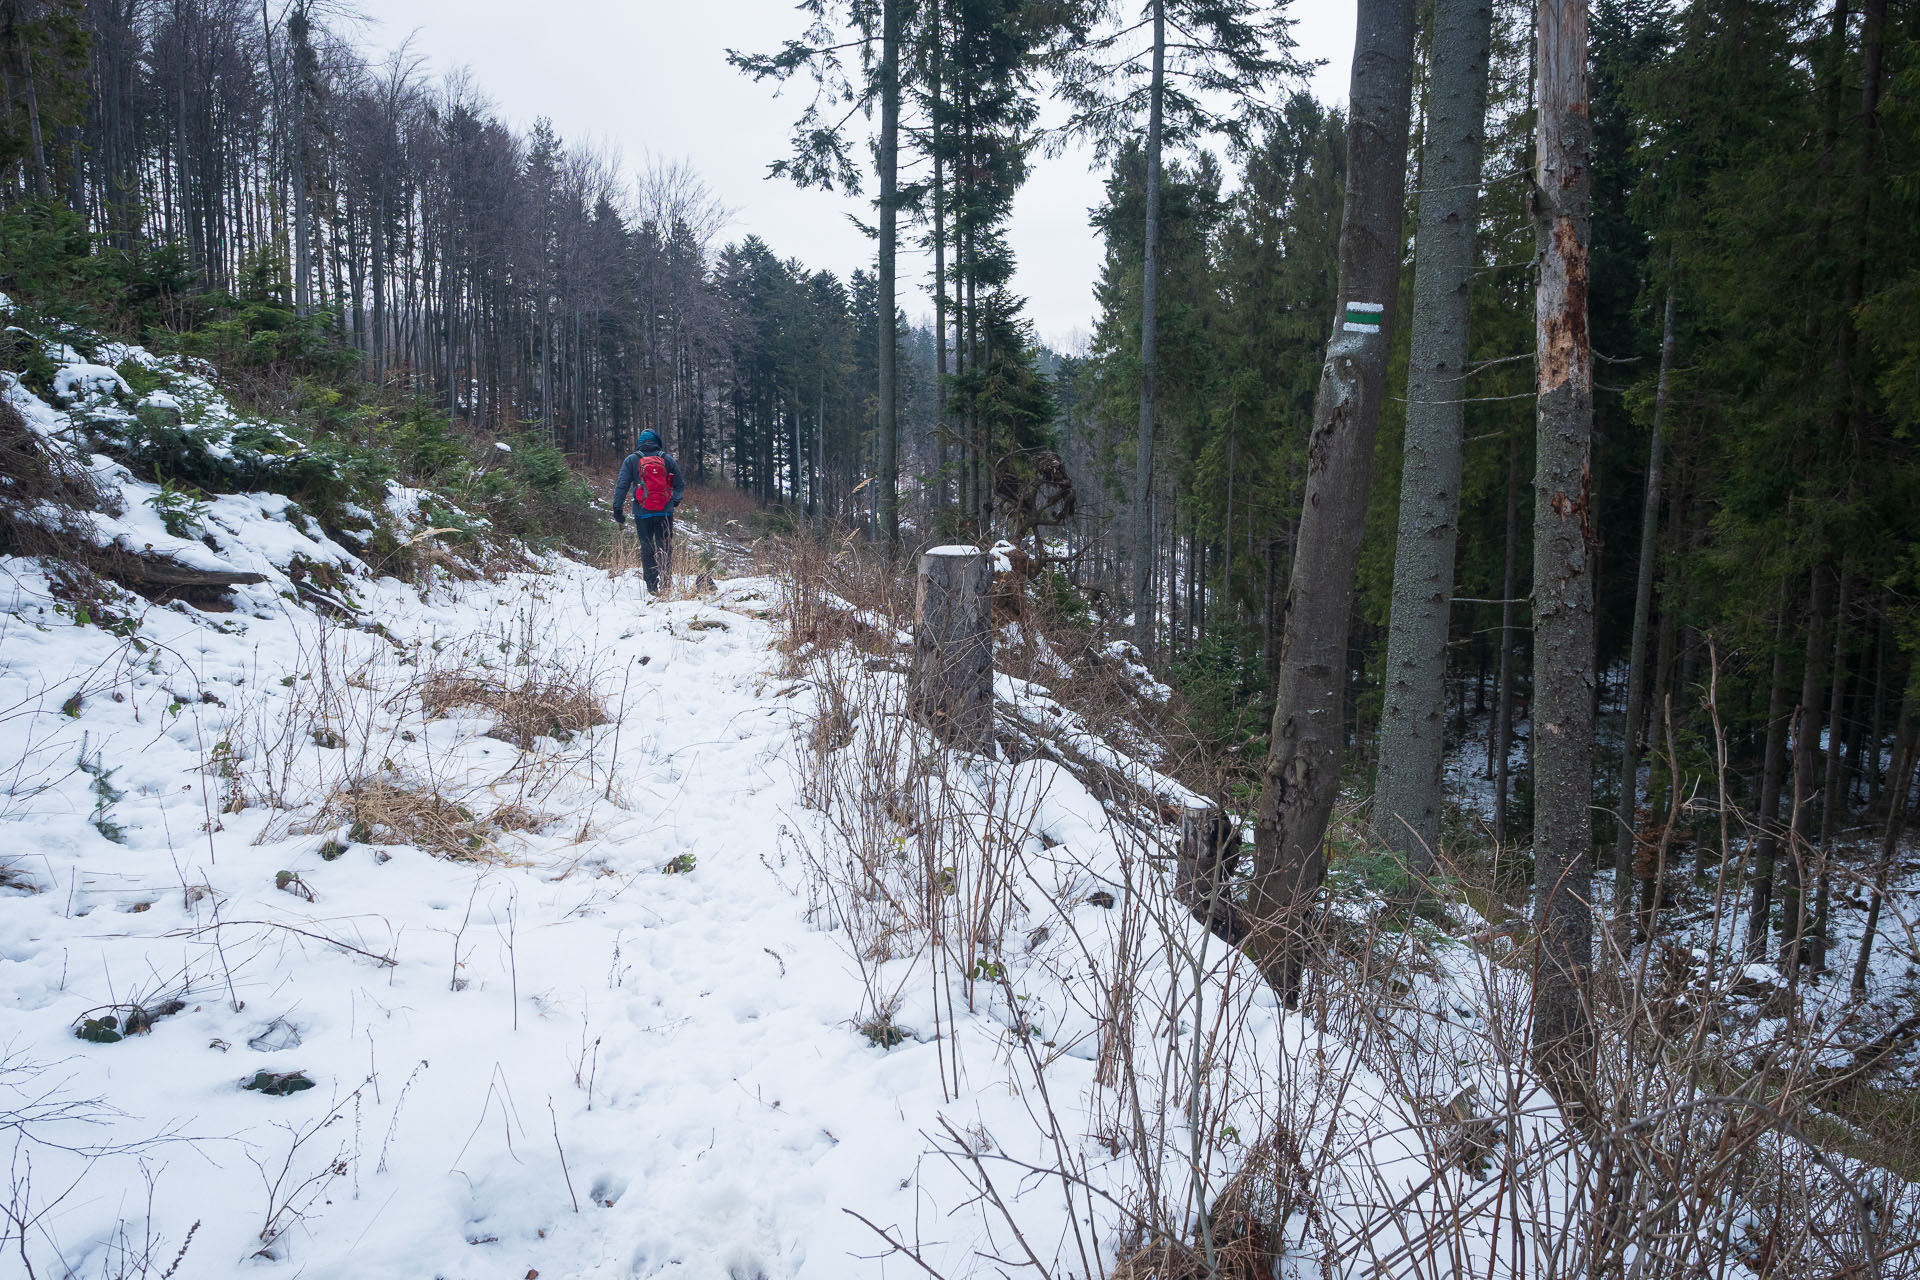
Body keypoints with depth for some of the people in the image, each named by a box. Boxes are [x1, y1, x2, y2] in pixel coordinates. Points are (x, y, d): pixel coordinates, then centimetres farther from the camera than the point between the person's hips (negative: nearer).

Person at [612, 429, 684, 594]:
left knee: (647, 549, 9)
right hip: (665, 512, 0)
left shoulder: (632, 460, 2)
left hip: (642, 513, 0)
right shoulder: (667, 459, 3)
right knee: (665, 548, 7)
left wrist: (617, 508, 1)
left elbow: (621, 485, -3)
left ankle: (652, 585, 6)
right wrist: (675, 500, 26)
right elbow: (680, 485, 9)